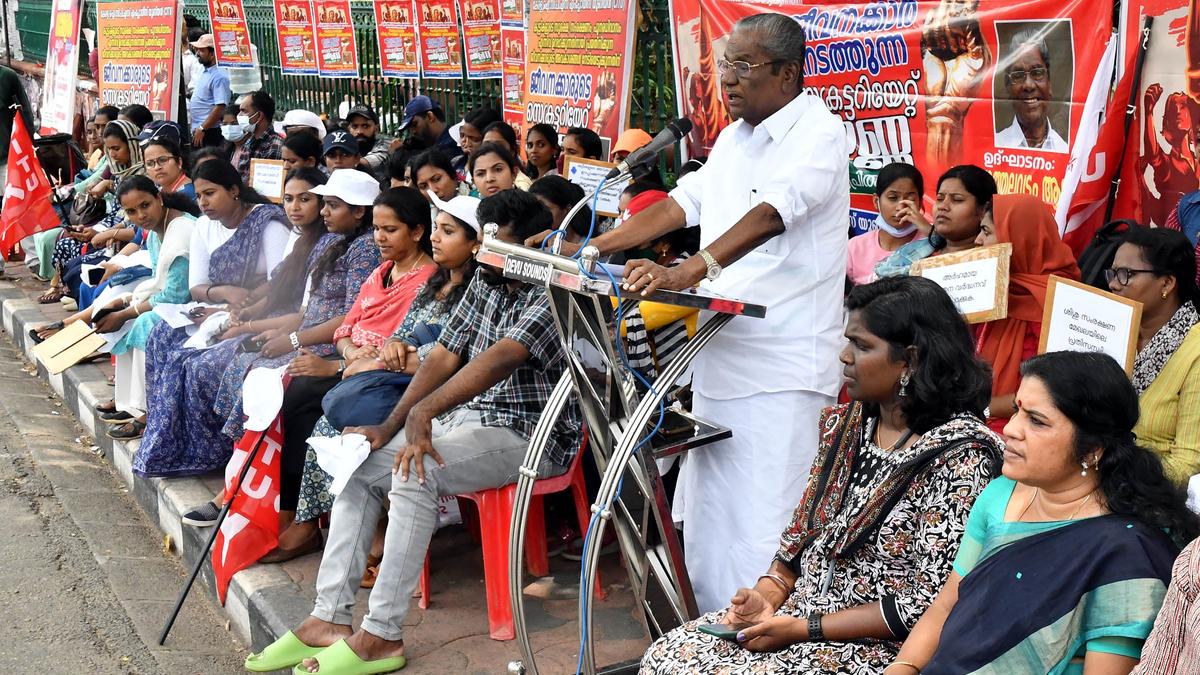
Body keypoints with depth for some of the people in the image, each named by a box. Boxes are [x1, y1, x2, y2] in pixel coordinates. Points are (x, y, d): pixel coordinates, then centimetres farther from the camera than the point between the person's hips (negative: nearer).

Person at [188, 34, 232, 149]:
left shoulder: (219, 76, -16)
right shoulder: (205, 72, 15)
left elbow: (220, 107, -23)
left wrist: (202, 129, -22)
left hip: (209, 132, -10)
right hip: (197, 131, 10)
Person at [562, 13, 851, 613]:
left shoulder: (818, 134, -10)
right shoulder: (732, 141, 18)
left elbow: (767, 216, -25)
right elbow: (682, 204, 18)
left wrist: (687, 273, -37)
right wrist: (594, 249, 9)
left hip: (780, 369, -8)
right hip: (720, 360, 8)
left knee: (761, 530, -9)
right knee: (707, 521, 11)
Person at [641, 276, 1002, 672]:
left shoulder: (960, 457, -17)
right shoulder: (844, 424, 6)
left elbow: (931, 603, -19)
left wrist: (803, 629, -17)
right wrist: (767, 594, -4)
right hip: (801, 606, 7)